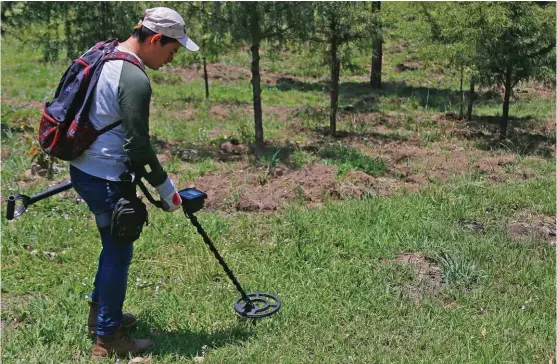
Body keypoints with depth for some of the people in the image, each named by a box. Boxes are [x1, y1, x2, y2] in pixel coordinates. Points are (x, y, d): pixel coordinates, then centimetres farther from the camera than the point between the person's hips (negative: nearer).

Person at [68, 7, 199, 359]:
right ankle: (109, 339, 15)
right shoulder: (135, 79, -22)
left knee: (114, 245, 23)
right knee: (119, 253, 2)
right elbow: (138, 144, -20)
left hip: (83, 168, 10)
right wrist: (166, 188, -10)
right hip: (105, 179, -10)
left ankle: (100, 312, 38)